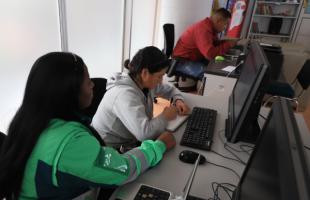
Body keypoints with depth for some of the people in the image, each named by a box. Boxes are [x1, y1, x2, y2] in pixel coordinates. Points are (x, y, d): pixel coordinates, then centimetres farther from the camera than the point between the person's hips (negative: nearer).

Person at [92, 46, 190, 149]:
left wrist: (178, 100, -6)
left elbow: (169, 89, 15)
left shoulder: (146, 83, -4)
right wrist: (165, 116, -22)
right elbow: (144, 133, -39)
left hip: (130, 141, 8)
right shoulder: (124, 95, -30)